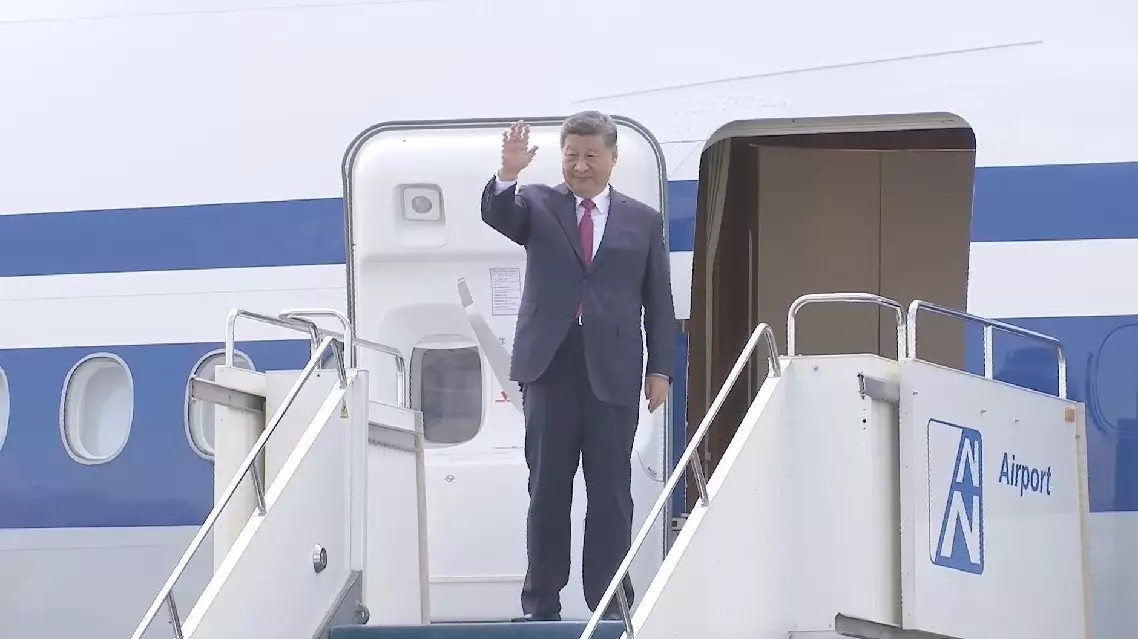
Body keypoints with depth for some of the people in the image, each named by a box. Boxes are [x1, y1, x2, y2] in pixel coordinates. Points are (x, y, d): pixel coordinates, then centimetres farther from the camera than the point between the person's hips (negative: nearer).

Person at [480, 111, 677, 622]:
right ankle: (540, 604, 8)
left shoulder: (643, 221, 10)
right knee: (547, 490, 4)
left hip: (613, 371, 0)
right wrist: (508, 173, -32)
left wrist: (660, 368, 2)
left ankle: (609, 604, 6)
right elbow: (496, 214, -12)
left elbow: (659, 302, 9)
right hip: (550, 366, 0)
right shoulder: (538, 205, 9)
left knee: (611, 493, 2)